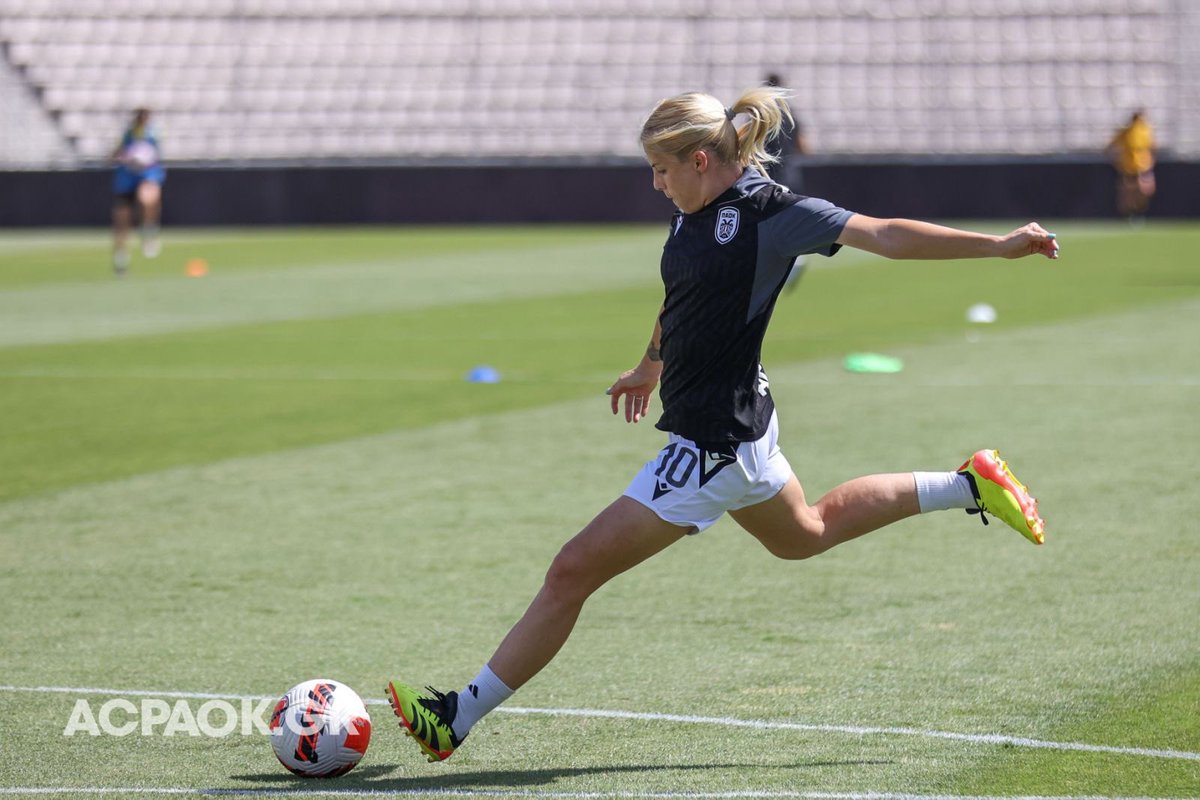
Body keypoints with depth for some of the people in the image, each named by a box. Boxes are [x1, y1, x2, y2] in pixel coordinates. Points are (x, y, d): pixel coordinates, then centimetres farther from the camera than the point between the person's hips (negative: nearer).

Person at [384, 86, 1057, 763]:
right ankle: (970, 486, 39)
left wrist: (999, 245, -24)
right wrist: (652, 367, 39)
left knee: (573, 572, -8)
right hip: (737, 425, 11)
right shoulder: (694, 216, 6)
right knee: (807, 533, 35)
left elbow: (885, 235, -19)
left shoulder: (768, 212, -19)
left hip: (712, 444, -11)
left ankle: (459, 717, -2)